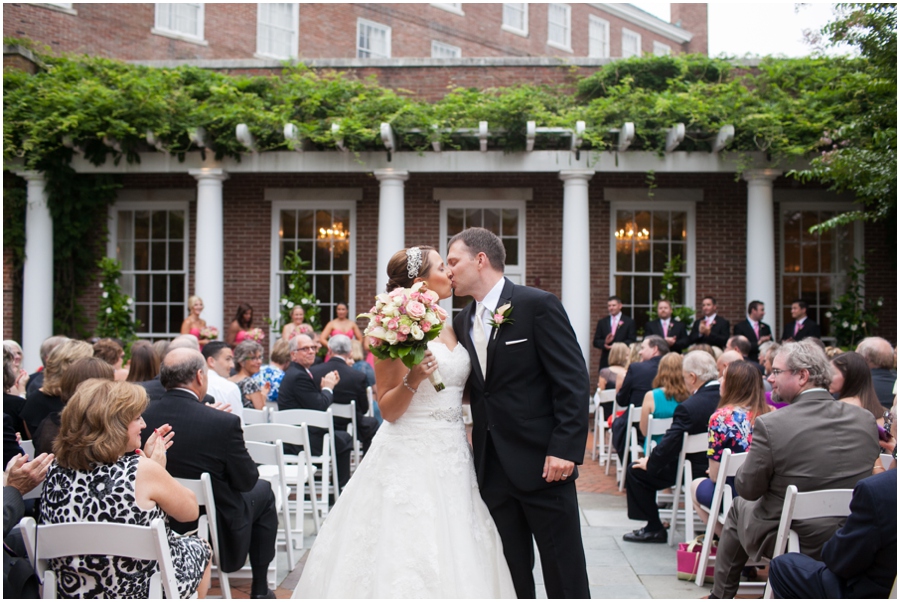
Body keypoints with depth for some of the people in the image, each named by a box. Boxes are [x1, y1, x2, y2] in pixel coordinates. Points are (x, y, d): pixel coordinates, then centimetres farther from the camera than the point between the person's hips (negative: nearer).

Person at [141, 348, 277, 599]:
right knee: (263, 490, 23)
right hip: (216, 530, -5)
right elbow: (246, 481, -12)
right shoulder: (224, 422, -25)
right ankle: (260, 588, 27)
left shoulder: (142, 416, -12)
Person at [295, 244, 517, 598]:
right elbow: (388, 410, -8)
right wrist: (412, 378, -25)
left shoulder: (449, 329, 12)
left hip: (453, 454, 7)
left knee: (454, 553, 8)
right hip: (411, 457, -7)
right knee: (406, 555, -5)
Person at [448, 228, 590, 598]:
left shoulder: (538, 305, -8)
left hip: (542, 463, -6)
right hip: (493, 468, 6)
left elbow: (573, 380, -12)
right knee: (511, 572, 13)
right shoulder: (462, 322, 12)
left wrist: (564, 449, -18)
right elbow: (471, 387, 13)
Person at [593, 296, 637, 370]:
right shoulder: (602, 322, 14)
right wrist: (604, 343, -12)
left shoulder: (629, 322, 5)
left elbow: (632, 341, 0)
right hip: (606, 361, 2)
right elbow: (596, 341, 11)